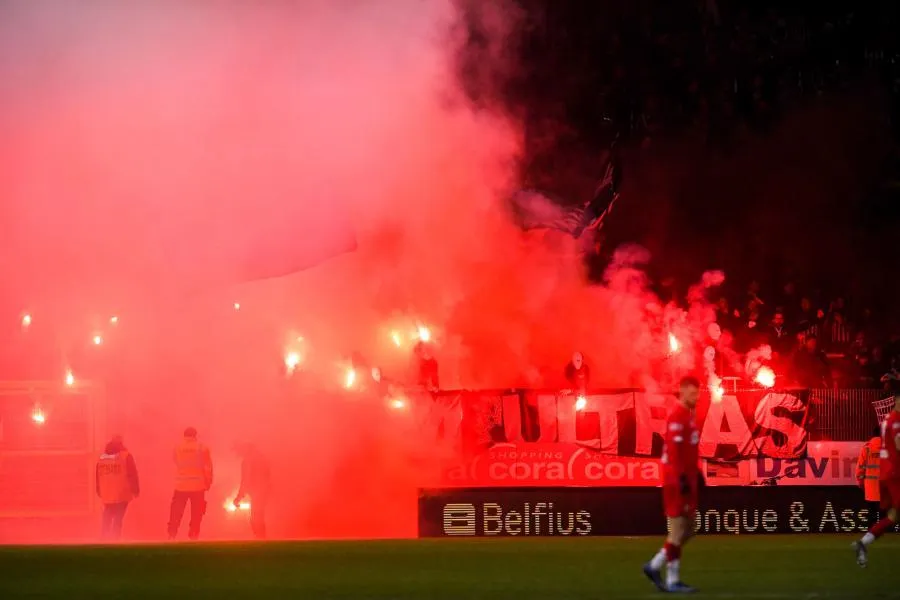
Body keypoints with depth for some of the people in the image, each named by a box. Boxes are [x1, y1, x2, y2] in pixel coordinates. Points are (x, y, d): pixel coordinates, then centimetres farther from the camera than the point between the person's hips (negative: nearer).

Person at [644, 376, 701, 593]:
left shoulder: (688, 414, 16)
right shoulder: (677, 416, -15)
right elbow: (674, 449, -22)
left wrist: (695, 472, 21)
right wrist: (681, 477, -25)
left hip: (687, 476, 10)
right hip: (677, 478, -10)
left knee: (688, 529, 14)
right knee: (678, 530, -5)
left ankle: (655, 566, 19)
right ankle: (673, 581, 0)